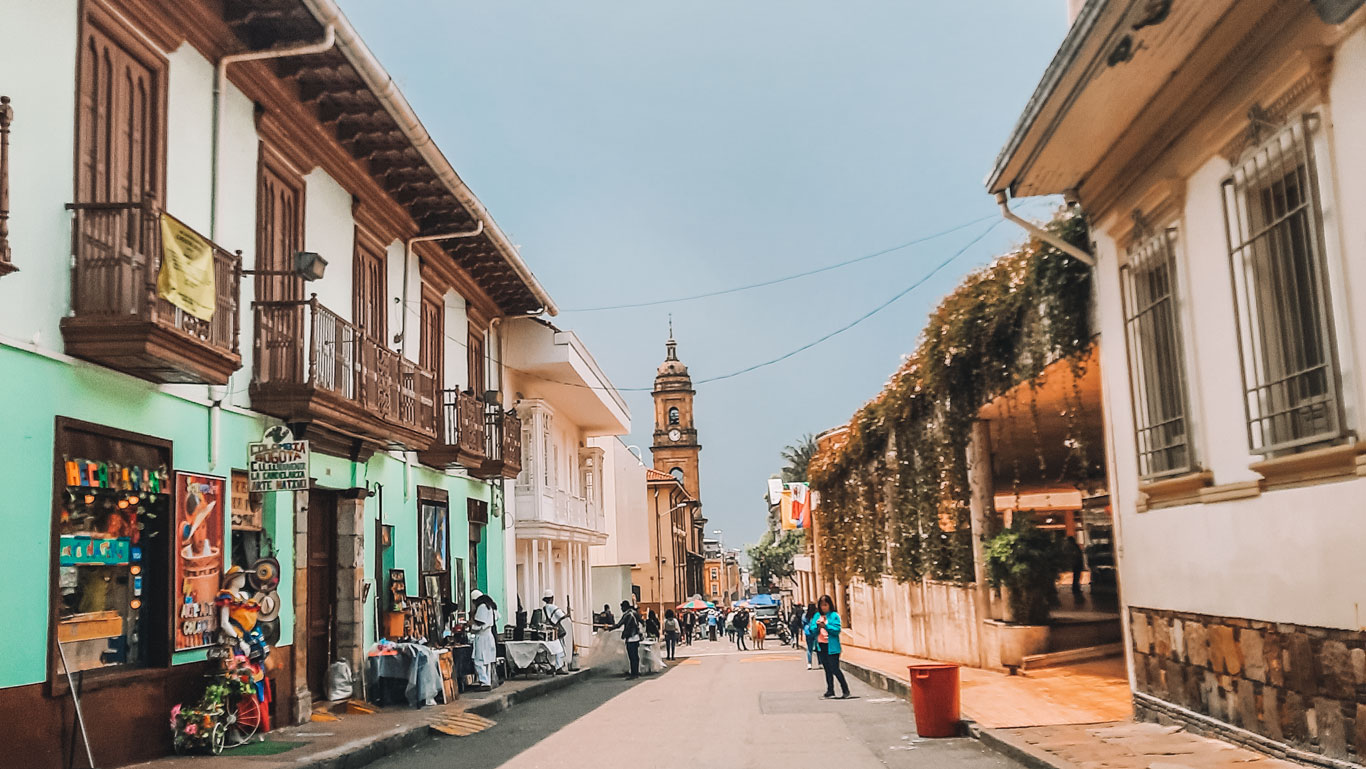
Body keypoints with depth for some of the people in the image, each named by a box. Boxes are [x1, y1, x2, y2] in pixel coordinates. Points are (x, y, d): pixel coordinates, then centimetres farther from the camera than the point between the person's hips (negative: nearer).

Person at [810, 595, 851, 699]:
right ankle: (830, 691, 17)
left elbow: (837, 629, -14)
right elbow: (812, 629, 6)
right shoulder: (817, 615, 9)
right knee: (827, 669, 11)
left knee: (835, 669, -8)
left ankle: (846, 691, 1)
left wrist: (825, 625, -23)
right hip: (821, 646, 5)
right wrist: (817, 625, -14)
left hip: (831, 646, -5)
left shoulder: (834, 615, -5)